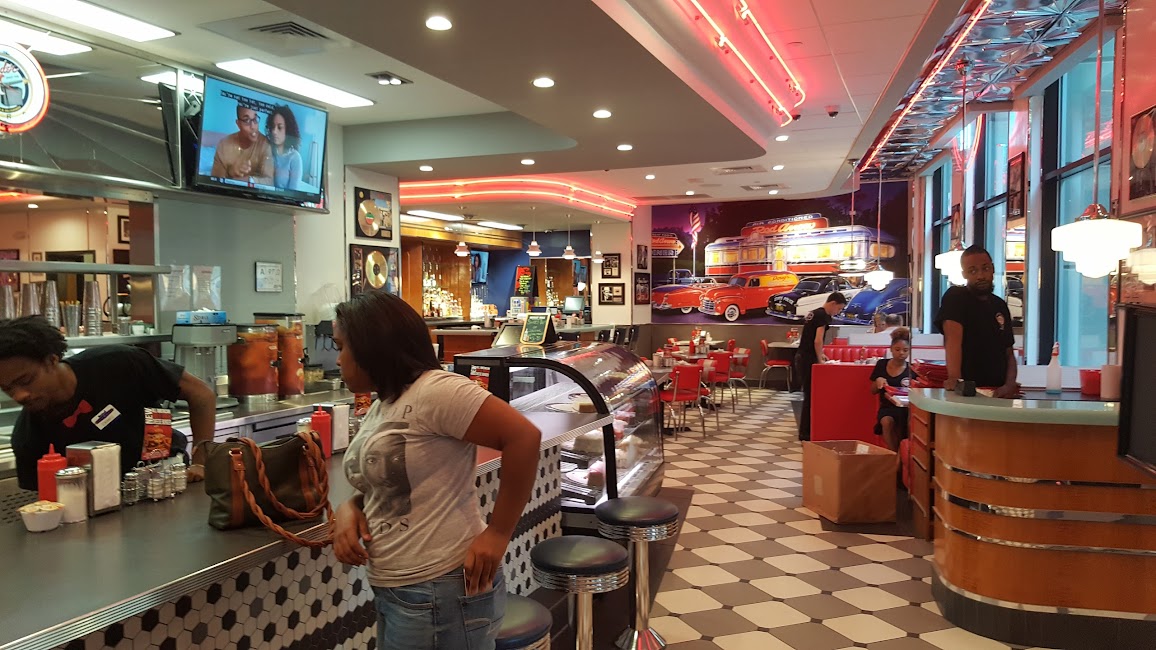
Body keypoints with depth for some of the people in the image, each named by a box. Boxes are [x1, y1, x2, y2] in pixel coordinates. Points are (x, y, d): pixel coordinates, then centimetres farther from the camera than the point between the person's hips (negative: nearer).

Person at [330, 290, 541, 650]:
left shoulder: (433, 391, -18)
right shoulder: (381, 407, 11)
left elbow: (524, 437, -23)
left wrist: (498, 533, -20)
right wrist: (349, 509, -2)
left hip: (440, 593, -9)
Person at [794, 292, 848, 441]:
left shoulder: (814, 313, 17)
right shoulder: (823, 316, -13)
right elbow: (817, 341, -20)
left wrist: (819, 354, 17)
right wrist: (820, 360, -8)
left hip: (801, 357, 10)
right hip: (808, 360, -10)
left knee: (808, 394, 14)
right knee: (811, 396, -4)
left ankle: (805, 431, 19)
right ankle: (805, 433, 0)